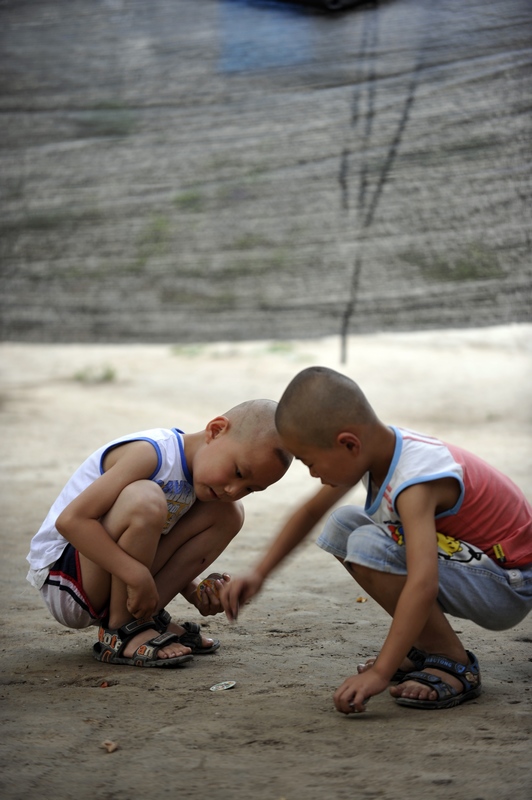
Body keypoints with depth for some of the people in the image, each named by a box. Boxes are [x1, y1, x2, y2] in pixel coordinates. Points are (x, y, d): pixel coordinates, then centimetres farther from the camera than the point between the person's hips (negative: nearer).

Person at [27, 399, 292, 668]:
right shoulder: (149, 454, -23)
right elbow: (71, 520, -31)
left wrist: (196, 593, -7)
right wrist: (138, 576, -33)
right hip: (62, 573, -8)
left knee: (227, 513, 1)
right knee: (144, 500, -35)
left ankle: (148, 616, -3)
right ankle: (119, 633, -18)